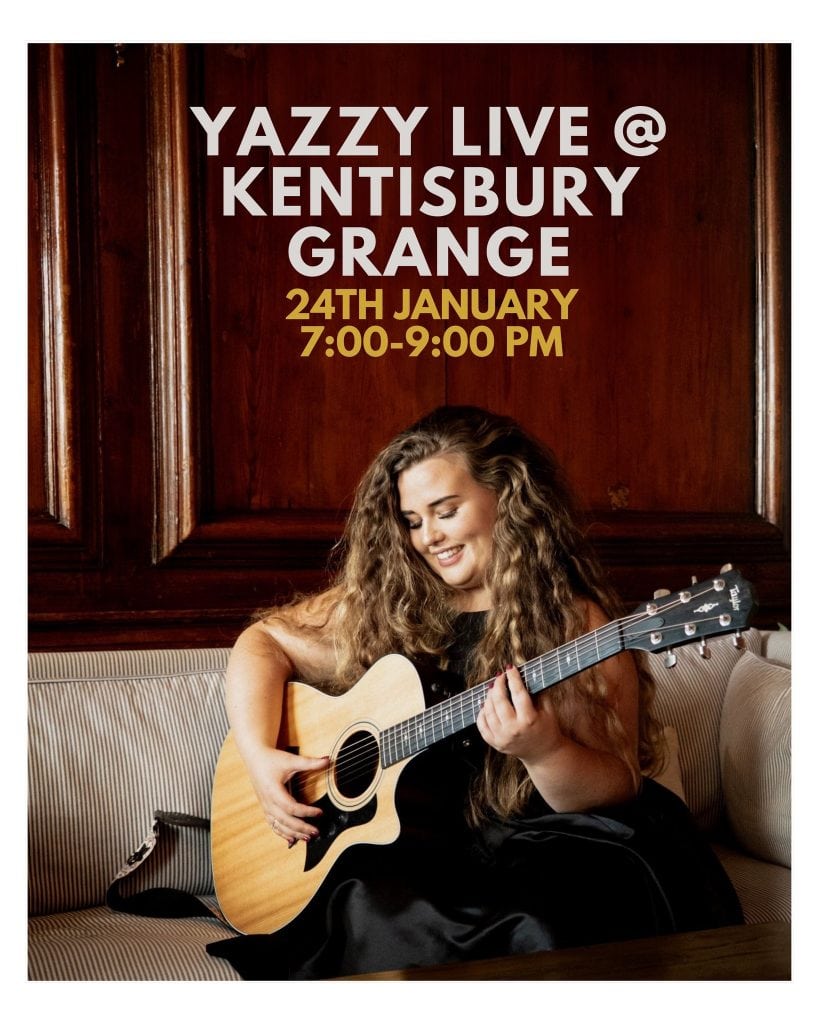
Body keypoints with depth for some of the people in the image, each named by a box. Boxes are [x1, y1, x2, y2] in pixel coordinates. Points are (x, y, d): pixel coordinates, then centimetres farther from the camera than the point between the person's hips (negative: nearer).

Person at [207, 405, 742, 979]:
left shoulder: (576, 624, -2)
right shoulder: (383, 605, 8)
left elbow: (615, 792, -6)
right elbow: (264, 641, 14)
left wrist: (542, 749, -27)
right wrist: (261, 757, -2)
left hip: (532, 858, -3)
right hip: (403, 852, 3)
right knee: (365, 902, -28)